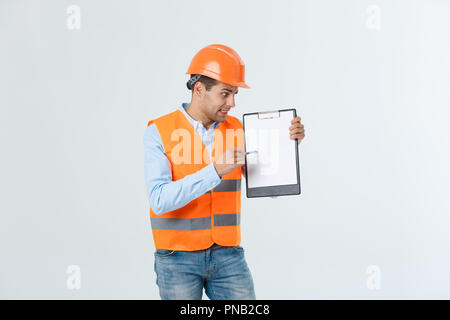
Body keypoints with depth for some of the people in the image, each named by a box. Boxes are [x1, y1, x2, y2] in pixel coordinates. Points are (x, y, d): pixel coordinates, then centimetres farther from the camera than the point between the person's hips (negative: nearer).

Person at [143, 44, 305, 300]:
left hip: (228, 256, 3)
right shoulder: (159, 132, -10)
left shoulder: (236, 129, 3)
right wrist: (216, 171, -30)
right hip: (178, 257, -3)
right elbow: (160, 200, -22)